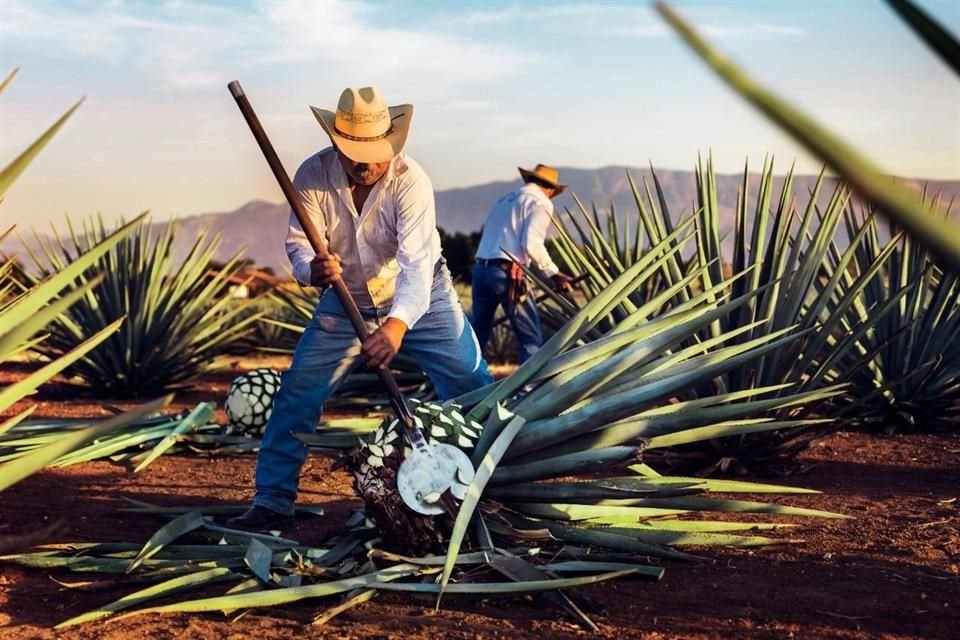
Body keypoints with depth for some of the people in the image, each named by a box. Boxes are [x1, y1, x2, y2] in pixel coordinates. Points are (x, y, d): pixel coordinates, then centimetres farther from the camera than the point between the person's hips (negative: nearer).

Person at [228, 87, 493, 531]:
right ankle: (271, 502, 6)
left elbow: (417, 264, -36)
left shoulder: (410, 180, -28)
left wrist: (397, 325, -53)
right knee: (296, 393, -5)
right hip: (346, 302, 2)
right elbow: (298, 242, -18)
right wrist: (311, 269, -44)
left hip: (420, 300, -2)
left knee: (472, 386, -10)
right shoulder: (313, 175, -19)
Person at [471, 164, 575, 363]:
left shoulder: (504, 199, 25)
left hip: (481, 269, 7)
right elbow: (531, 243, -13)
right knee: (531, 339, 1)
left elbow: (488, 236, 19)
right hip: (507, 274, -7)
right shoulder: (541, 203, 2)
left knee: (478, 335, 14)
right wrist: (554, 273, -7)